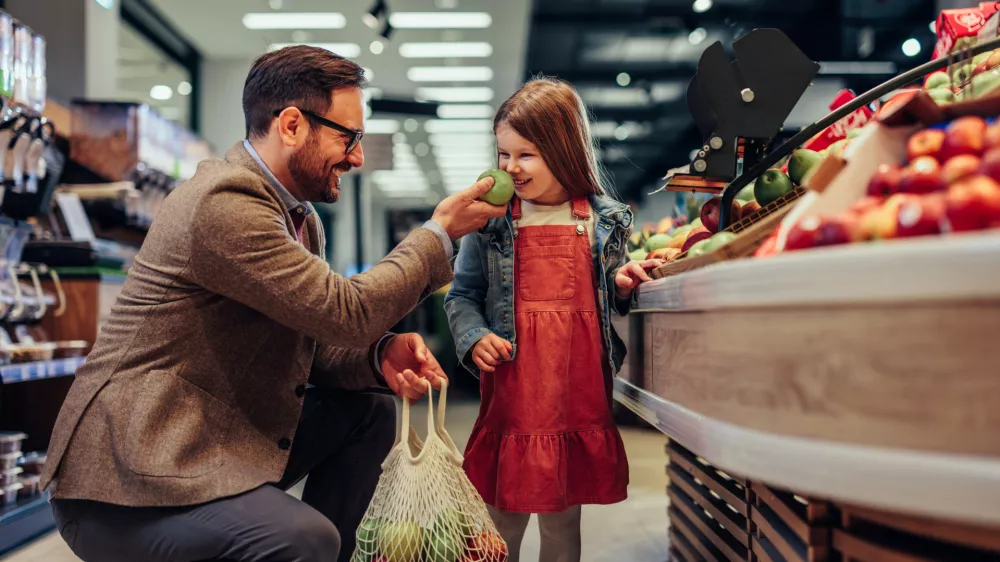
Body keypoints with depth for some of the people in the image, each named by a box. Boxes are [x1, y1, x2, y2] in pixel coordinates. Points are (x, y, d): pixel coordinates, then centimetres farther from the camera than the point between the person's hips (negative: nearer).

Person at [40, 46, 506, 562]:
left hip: (215, 434, 10)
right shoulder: (224, 202, -21)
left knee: (369, 412, 10)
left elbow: (311, 337, 12)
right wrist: (440, 232, -9)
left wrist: (378, 355, -8)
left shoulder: (299, 216, 9)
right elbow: (347, 312, -21)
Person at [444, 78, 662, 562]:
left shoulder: (603, 221, 5)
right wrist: (473, 338, -10)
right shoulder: (491, 222, 2)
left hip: (580, 393, 1)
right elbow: (462, 295, 8)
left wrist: (622, 285, -4)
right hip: (511, 392, -1)